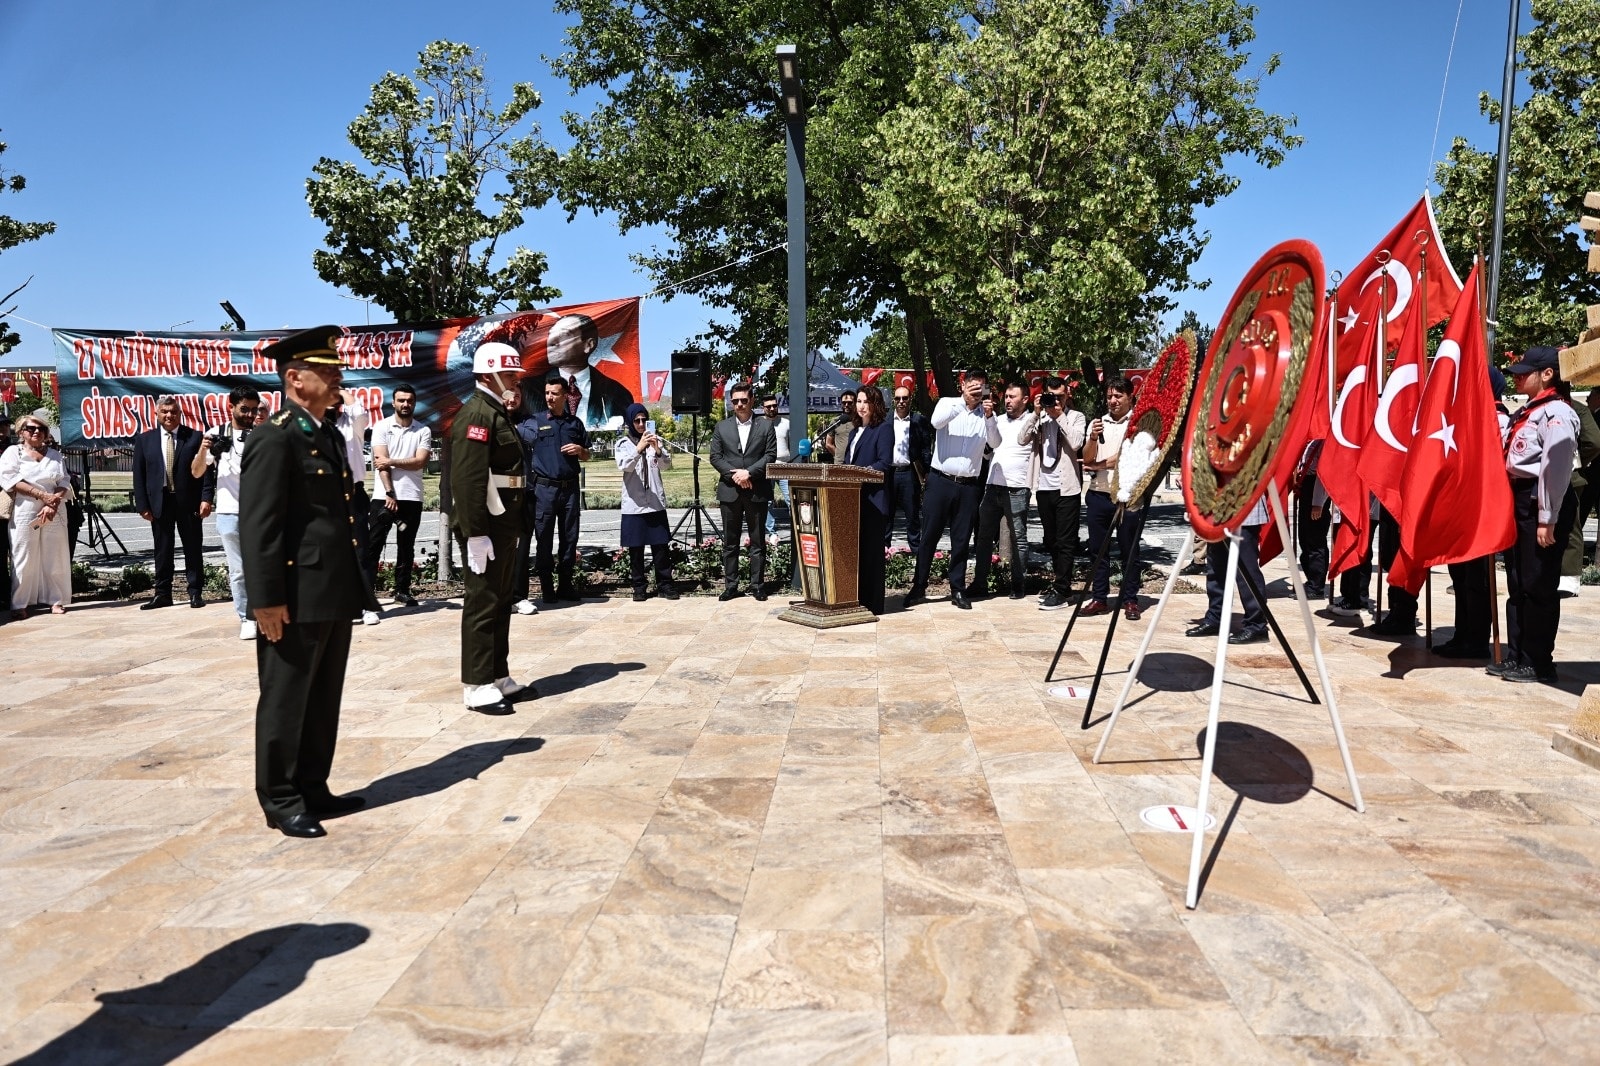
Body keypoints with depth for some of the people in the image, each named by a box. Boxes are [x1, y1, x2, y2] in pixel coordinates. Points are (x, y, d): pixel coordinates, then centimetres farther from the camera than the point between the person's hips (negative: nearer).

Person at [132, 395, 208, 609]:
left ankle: (195, 593, 12)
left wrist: (205, 498, -11)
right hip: (159, 502, 2)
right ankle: (162, 594, 13)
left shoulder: (194, 437, 1)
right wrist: (142, 505, -1)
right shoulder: (144, 440, 7)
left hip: (188, 502, -2)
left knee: (193, 549, 4)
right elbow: (138, 475, 6)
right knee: (162, 550, 6)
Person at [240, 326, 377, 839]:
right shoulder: (274, 438, -13)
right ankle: (281, 801, 17)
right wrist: (266, 599, -20)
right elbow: (257, 525, -17)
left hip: (336, 595, 9)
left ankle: (313, 789, 28)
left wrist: (357, 584, 18)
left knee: (325, 700, 16)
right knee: (285, 701, 5)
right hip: (296, 598, -9)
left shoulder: (331, 436, 15)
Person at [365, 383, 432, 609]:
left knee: (406, 546, 9)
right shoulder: (382, 427, 2)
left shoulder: (423, 431, 5)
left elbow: (420, 462, -6)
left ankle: (402, 590, 18)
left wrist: (391, 461, -12)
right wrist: (390, 494, -14)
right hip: (384, 496, -2)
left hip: (412, 497, 2)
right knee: (373, 545, -3)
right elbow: (381, 462, -7)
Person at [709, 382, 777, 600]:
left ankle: (757, 585, 10)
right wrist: (734, 475, -10)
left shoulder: (765, 426, 5)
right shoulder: (721, 427, 10)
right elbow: (715, 457, 4)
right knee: (729, 542, 5)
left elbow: (771, 455, -3)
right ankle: (730, 586, 11)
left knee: (758, 541, 4)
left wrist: (749, 473, -14)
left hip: (757, 491, -1)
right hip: (729, 491, 1)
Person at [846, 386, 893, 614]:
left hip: (873, 499, -8)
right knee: (854, 549, 9)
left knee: (870, 550, -4)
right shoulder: (856, 431, 23)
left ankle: (871, 604, 1)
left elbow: (885, 463, -13)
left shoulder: (884, 429, -3)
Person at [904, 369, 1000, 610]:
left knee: (961, 539, 7)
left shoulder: (986, 414, 6)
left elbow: (995, 442, -8)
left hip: (968, 485, 2)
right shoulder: (948, 403, 2)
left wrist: (989, 416, -22)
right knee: (929, 535, 3)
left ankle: (958, 590, 16)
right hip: (941, 481, -2)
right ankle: (919, 587, 11)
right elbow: (936, 422, -19)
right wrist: (963, 401, -25)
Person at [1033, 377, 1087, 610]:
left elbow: (1076, 442, -16)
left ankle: (1060, 592, -4)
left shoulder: (1076, 417, 1)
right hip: (1044, 487, 5)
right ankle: (1059, 584, 24)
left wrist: (1059, 415, -10)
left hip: (1066, 488, -5)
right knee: (1051, 541, 13)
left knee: (1065, 543, -4)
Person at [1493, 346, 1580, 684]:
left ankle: (1538, 664, 5)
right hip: (1519, 503, 9)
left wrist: (1547, 519, -20)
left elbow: (1556, 468, -18)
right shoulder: (1525, 413, 17)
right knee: (1517, 585, 13)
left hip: (1540, 504, -9)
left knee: (1538, 586, -3)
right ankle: (1516, 656, 21)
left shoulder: (1556, 413, -11)